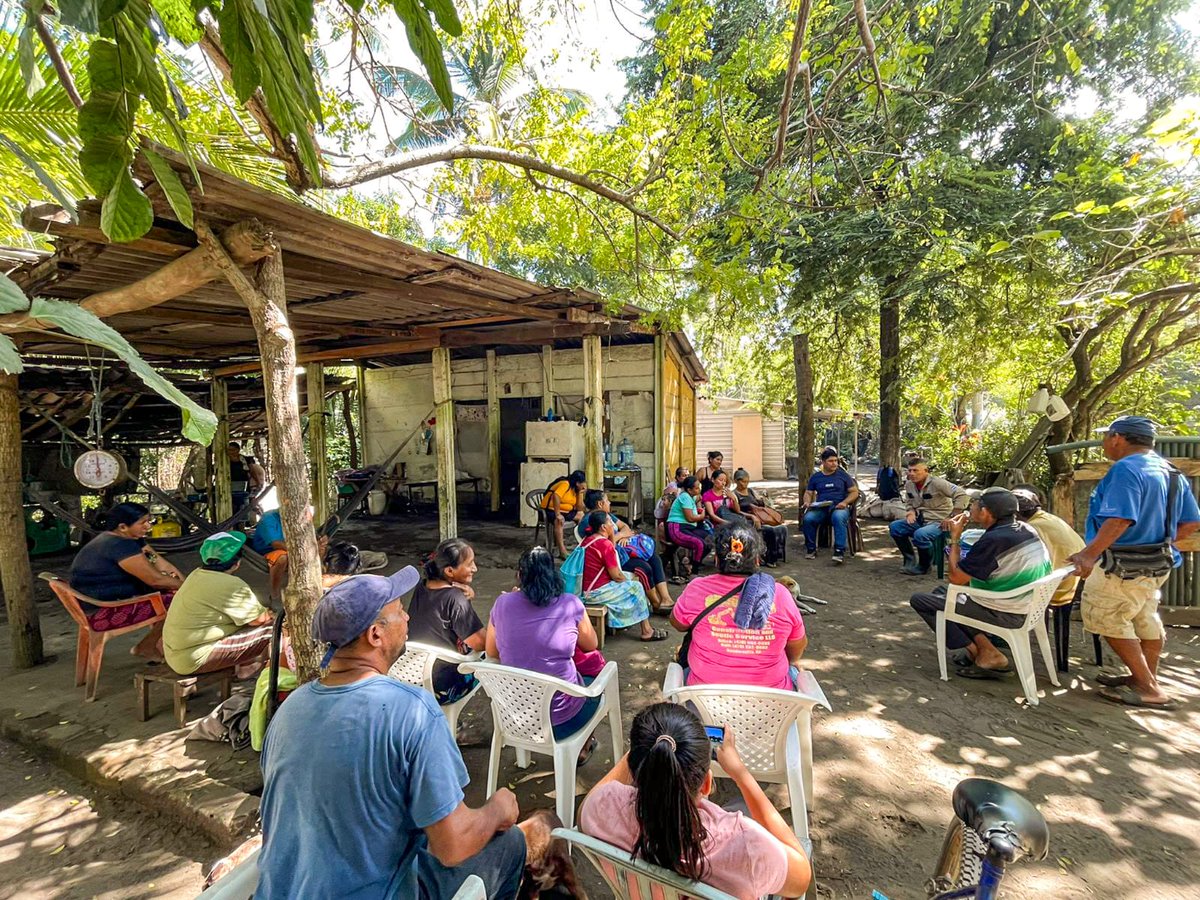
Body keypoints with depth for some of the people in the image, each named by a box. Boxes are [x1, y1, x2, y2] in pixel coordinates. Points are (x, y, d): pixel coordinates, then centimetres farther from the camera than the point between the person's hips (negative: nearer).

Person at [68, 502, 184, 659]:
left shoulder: (132, 539, 6)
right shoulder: (119, 545, -25)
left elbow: (163, 565, 5)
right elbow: (155, 580, -25)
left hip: (111, 599, 10)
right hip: (100, 613, -10)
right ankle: (146, 647, 3)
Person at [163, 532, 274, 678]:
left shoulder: (197, 574, 5)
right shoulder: (231, 585, -23)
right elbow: (258, 619, -14)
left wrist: (262, 612, 9)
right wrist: (267, 614, 7)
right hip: (194, 661, -9)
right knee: (270, 629, -9)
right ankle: (245, 671, 11)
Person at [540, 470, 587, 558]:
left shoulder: (576, 489, 5)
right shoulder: (565, 484, -21)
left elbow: (579, 509, 2)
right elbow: (556, 496, -37)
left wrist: (580, 493, -8)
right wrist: (557, 515, -36)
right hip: (551, 510, -9)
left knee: (581, 515, 5)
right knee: (559, 521, -35)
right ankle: (562, 551, -36)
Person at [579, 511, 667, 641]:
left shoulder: (587, 539, 6)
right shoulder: (604, 543, -21)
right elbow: (616, 575, -16)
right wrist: (629, 581, 3)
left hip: (585, 587, 9)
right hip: (595, 593, -9)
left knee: (630, 576, 22)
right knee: (636, 587, 5)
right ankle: (647, 631, 14)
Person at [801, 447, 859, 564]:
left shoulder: (843, 475, 10)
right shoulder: (815, 477, 15)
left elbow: (854, 492, 9)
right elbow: (808, 493, 18)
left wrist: (845, 502, -10)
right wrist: (807, 502, -6)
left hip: (839, 507, -2)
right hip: (820, 508, 2)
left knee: (838, 517, -38)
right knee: (808, 518, -29)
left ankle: (839, 551, -34)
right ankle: (811, 549, -10)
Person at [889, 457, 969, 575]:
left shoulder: (937, 483, -18)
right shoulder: (909, 484, 3)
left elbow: (962, 495, -20)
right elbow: (909, 502, 21)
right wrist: (911, 511, -3)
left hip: (938, 522, -7)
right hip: (920, 520, 7)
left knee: (920, 534, -35)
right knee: (895, 527, -11)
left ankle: (924, 566, -8)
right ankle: (911, 561, 3)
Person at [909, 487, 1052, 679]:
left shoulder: (993, 540, -26)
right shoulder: (1027, 530, -1)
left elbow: (955, 577, -18)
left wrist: (955, 538, -10)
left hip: (1003, 615, -8)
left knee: (920, 600, 0)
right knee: (941, 591, 20)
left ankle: (973, 652, 2)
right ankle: (984, 646, 8)